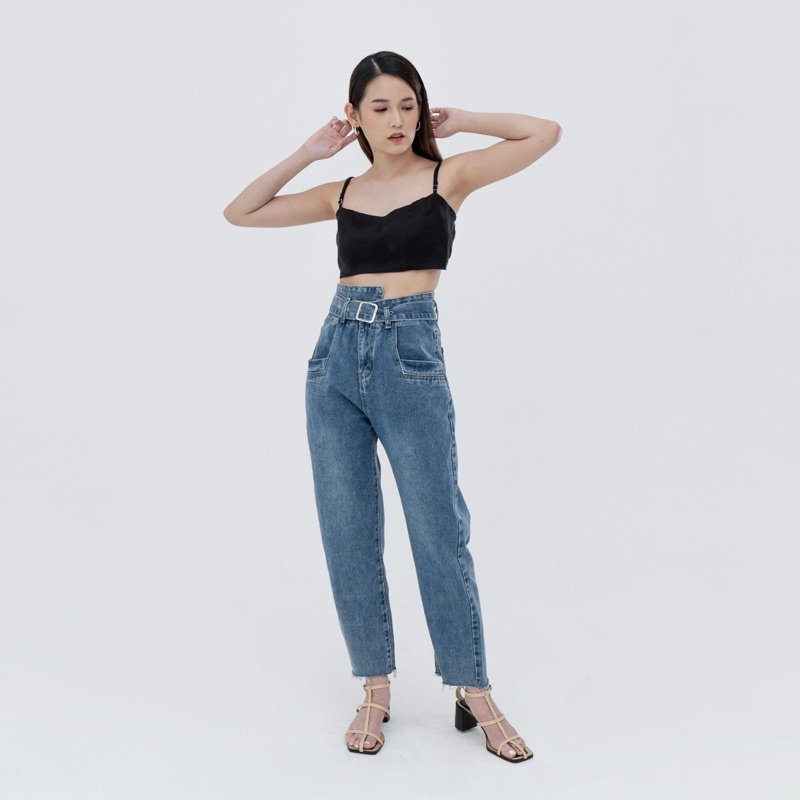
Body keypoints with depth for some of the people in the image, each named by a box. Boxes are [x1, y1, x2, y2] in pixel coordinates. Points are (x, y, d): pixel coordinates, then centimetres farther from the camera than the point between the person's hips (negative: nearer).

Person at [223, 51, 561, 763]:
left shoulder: (447, 177, 4)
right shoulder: (342, 194, 13)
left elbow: (546, 132, -1)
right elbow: (240, 212, 18)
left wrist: (458, 122, 6)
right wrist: (308, 153, 12)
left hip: (410, 357, -4)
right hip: (336, 359, 4)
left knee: (440, 533, -1)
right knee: (348, 534, 6)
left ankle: (475, 694, 13)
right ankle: (376, 690, 19)